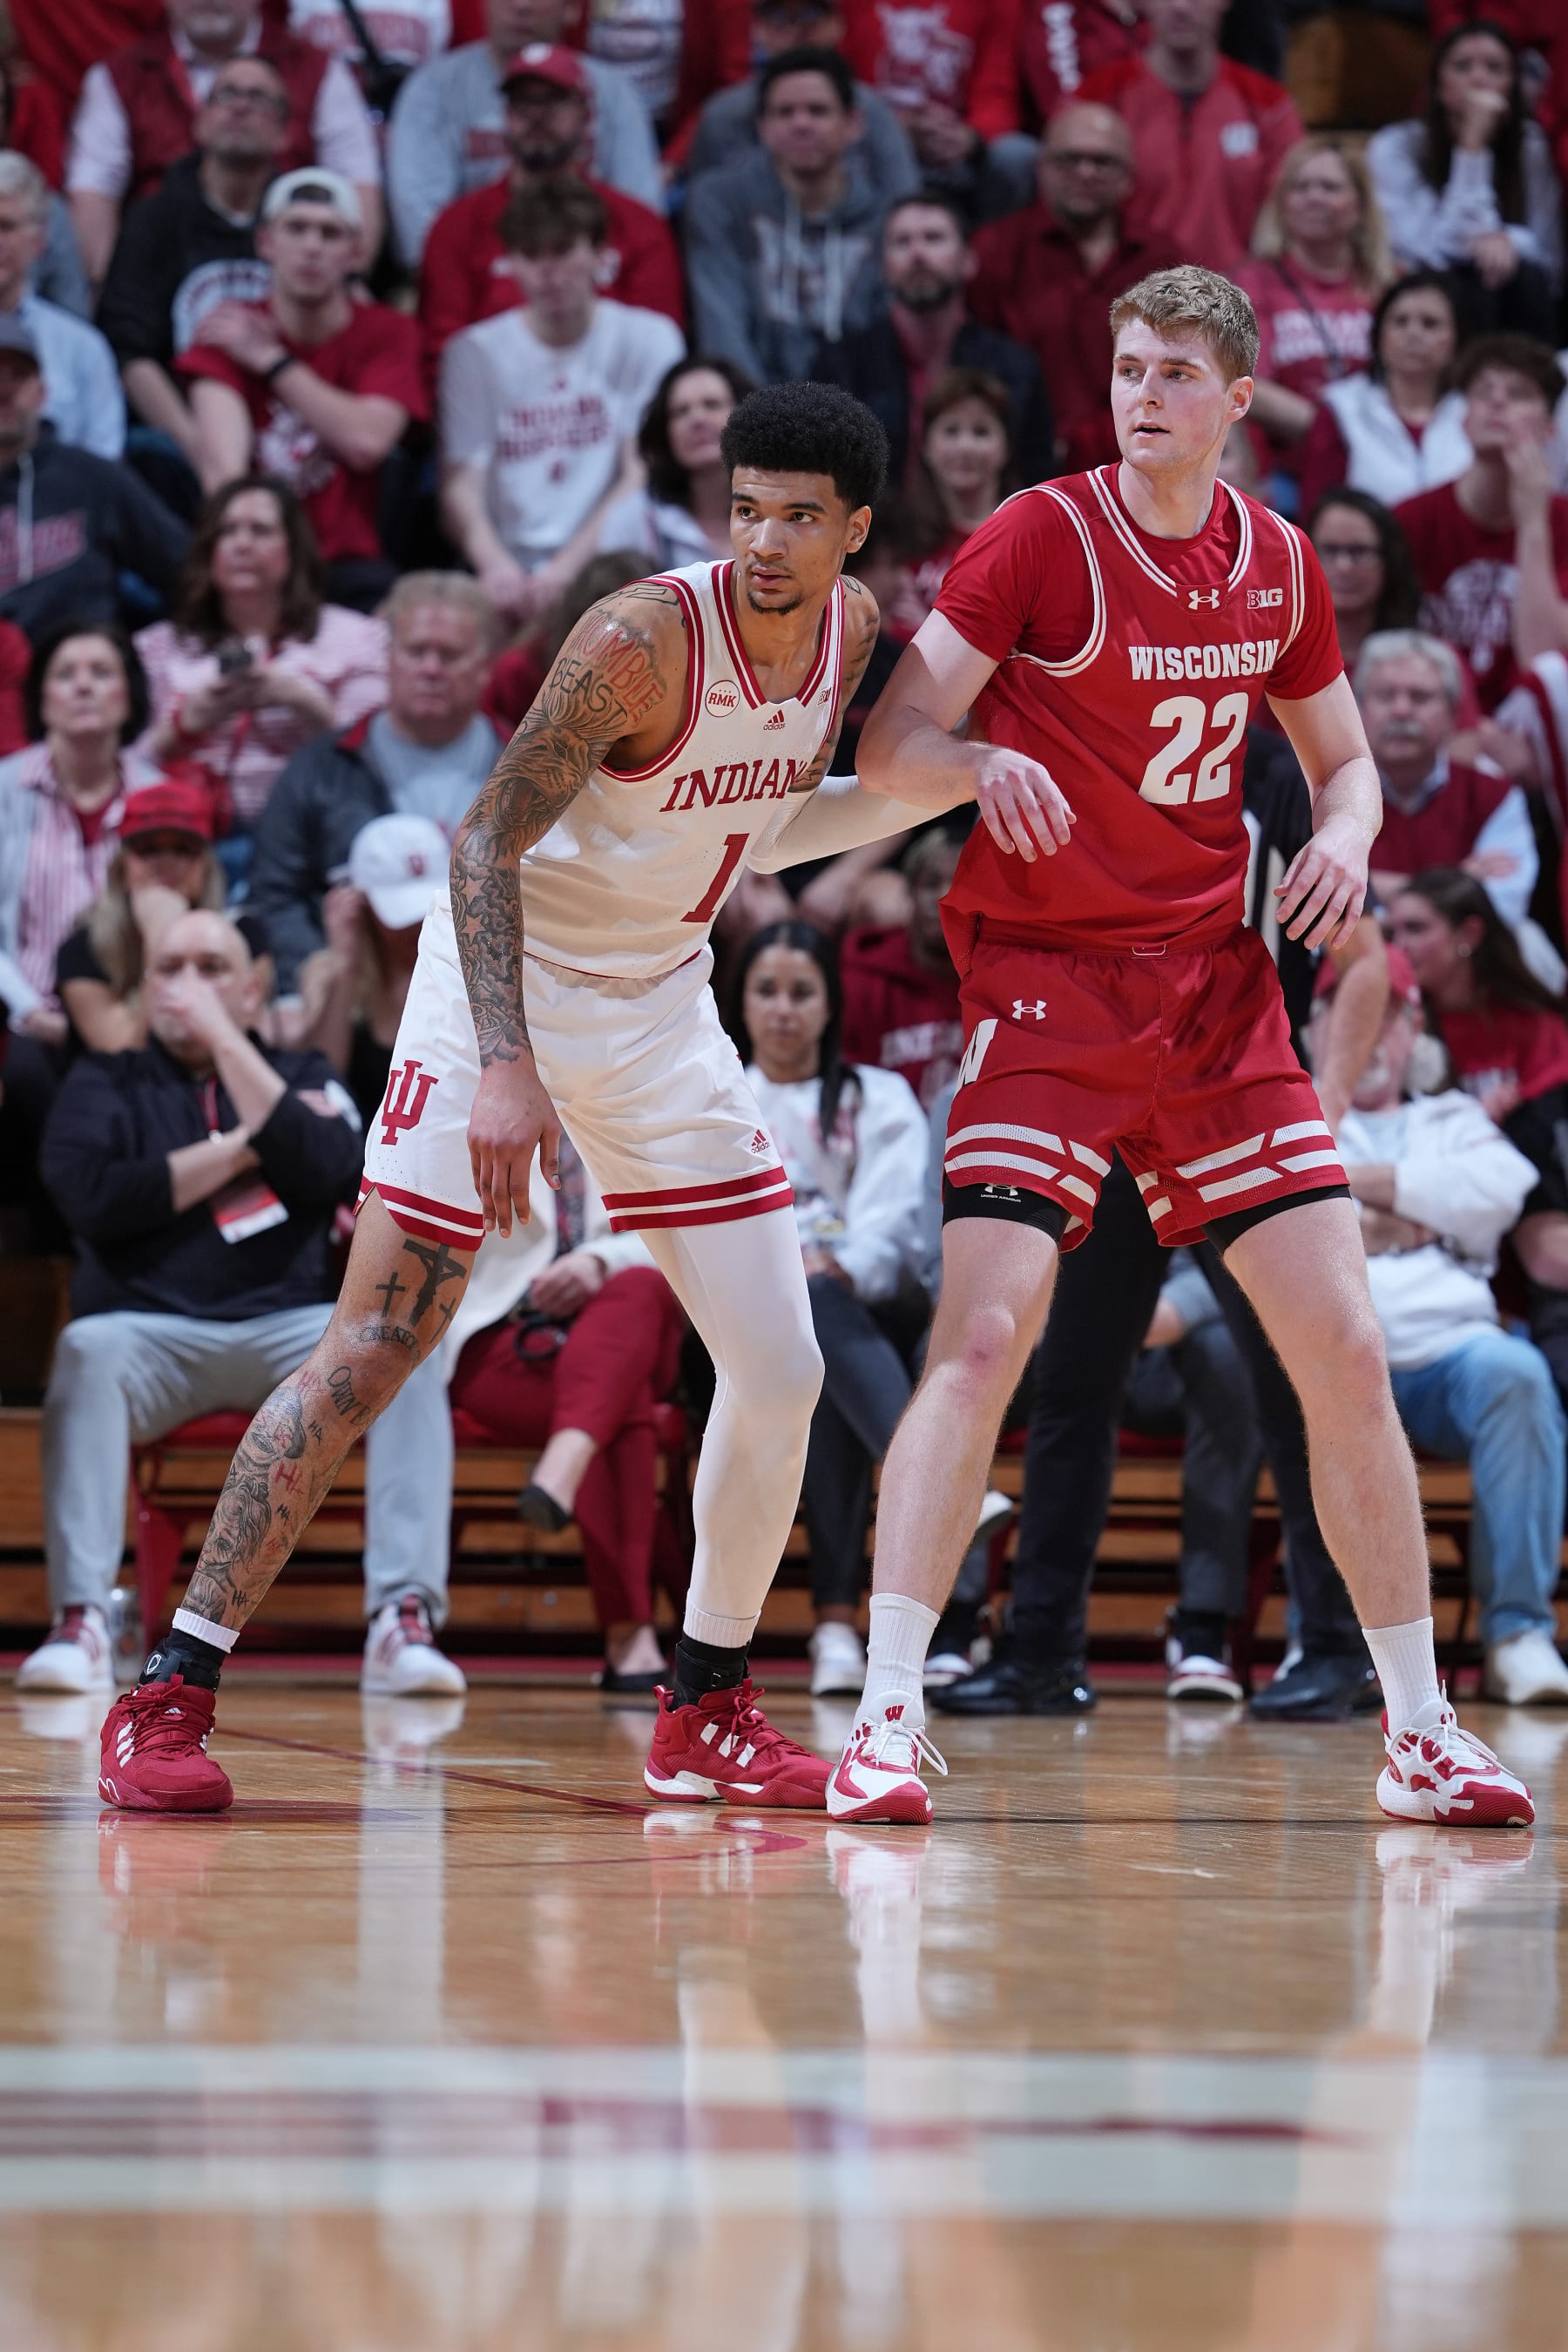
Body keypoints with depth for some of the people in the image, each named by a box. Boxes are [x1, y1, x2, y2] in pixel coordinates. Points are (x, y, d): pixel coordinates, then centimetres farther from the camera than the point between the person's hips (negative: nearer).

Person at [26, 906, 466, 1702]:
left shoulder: (302, 1077, 16)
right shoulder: (103, 1085, 13)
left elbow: (327, 1170, -7)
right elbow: (93, 1198, -7)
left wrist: (223, 1040, -6)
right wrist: (237, 1152, -2)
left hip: (290, 1329, 1)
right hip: (152, 1331, -1)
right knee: (87, 1349, -35)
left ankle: (403, 1620, -33)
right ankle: (79, 1623, -38)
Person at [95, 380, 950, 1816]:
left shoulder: (851, 629, -2)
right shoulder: (643, 639, -24)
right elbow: (484, 842, -24)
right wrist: (506, 1065, -33)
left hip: (660, 1003, 7)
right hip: (504, 991, -7)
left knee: (780, 1371, 0)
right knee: (373, 1354, -11)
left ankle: (707, 1714, 14)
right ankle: (170, 1694, -5)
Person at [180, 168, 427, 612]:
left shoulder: (387, 333, 7)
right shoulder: (228, 332, 2)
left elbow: (368, 441, -11)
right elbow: (222, 470, -13)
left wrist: (269, 358, -4)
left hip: (348, 563, 1)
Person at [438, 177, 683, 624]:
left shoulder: (649, 340, 7)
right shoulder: (474, 353, 9)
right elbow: (460, 489, -1)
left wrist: (567, 565, -17)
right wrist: (496, 565, -23)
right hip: (510, 558, 0)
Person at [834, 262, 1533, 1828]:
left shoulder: (1276, 564, 7)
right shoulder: (1042, 535, -8)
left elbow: (1342, 758, 20)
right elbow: (886, 745, -10)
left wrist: (1346, 836, -3)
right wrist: (982, 761, -32)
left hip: (1216, 987, 5)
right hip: (1043, 979, -4)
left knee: (1344, 1347, 1)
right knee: (984, 1333, -18)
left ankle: (1419, 1733, 11)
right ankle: (884, 1721, -16)